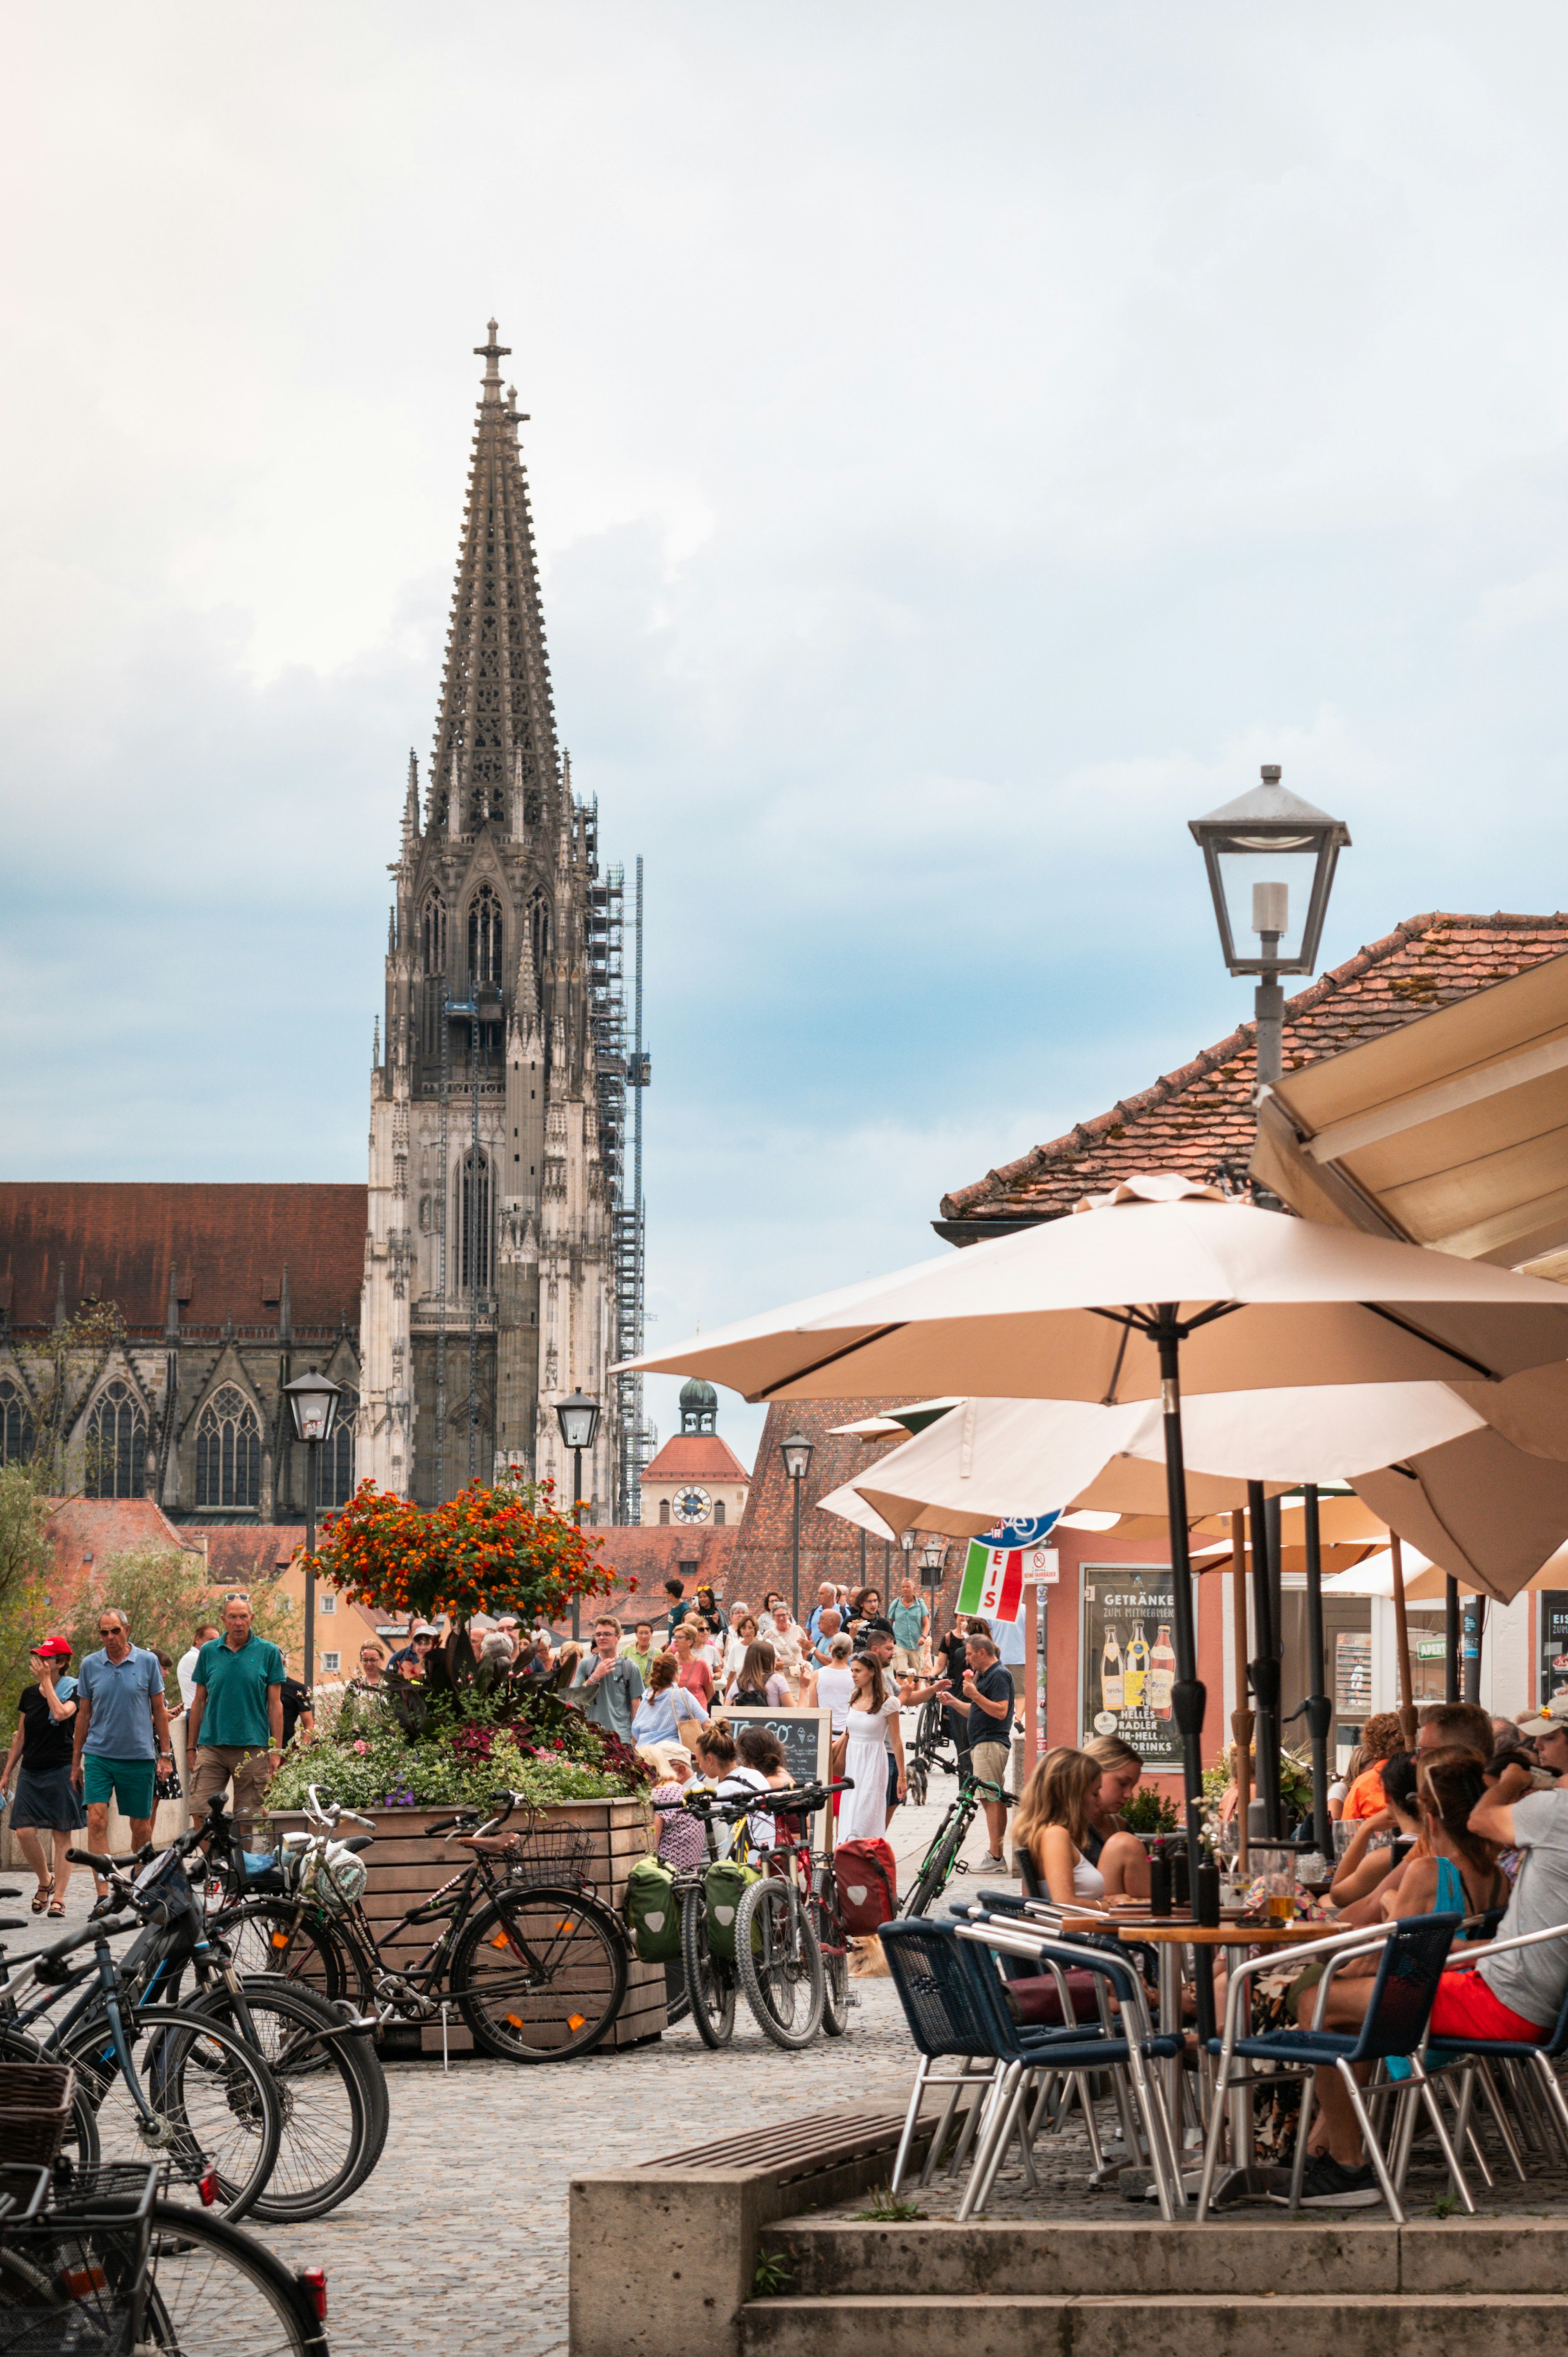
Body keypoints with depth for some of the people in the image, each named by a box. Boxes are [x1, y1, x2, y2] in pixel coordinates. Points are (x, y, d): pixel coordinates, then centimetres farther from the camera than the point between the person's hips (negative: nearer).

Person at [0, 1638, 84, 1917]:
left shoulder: (72, 1691, -3)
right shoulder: (29, 1694, 11)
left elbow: (60, 1714, -25)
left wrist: (46, 1681, -16)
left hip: (61, 1771, -5)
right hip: (31, 1771, 5)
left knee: (62, 1835, -3)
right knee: (24, 1832, -6)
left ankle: (58, 1898, 1)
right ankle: (45, 1881, 18)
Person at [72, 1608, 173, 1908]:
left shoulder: (147, 1662, 1)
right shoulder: (90, 1665, 6)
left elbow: (160, 1711, 7)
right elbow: (84, 1715, 12)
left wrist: (165, 1754, 3)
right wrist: (76, 1762, 12)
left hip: (139, 1757, -1)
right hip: (98, 1756, 1)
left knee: (141, 1827, 6)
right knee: (97, 1821, -13)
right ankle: (103, 1895, -16)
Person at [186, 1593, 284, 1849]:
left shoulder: (268, 1652, 3)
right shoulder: (209, 1652, 9)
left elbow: (275, 1704, 5)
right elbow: (199, 1702, 15)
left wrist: (276, 1750, -1)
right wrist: (191, 1747, 14)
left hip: (253, 1748, -2)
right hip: (211, 1745, 2)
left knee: (246, 1818, 1)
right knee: (200, 1813, -6)